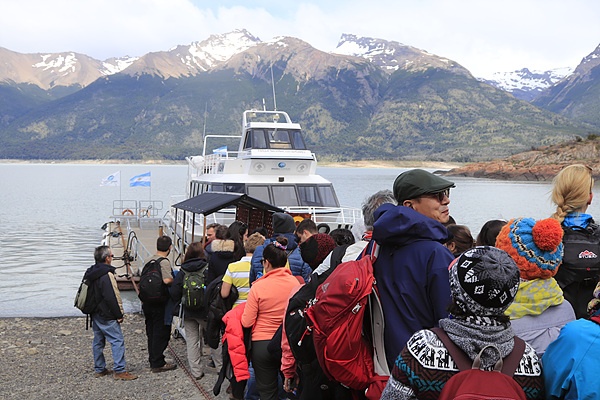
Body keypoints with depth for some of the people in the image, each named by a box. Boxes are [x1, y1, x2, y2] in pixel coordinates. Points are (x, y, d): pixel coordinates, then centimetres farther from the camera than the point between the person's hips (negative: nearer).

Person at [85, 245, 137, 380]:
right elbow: (112, 297, -20)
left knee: (98, 341, 16)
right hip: (107, 316, -10)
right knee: (117, 341, -7)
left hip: (95, 314, 10)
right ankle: (119, 371, -8)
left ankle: (99, 369, 23)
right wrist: (119, 315, -12)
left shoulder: (90, 273, 10)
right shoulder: (107, 275, -20)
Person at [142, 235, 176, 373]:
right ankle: (158, 364, 6)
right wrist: (175, 281, -11)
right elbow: (167, 280, -30)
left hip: (147, 302, 8)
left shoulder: (149, 260, 9)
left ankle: (153, 360, 26)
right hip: (159, 304, -8)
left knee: (151, 333, 16)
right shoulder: (164, 261, -17)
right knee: (161, 333, 1)